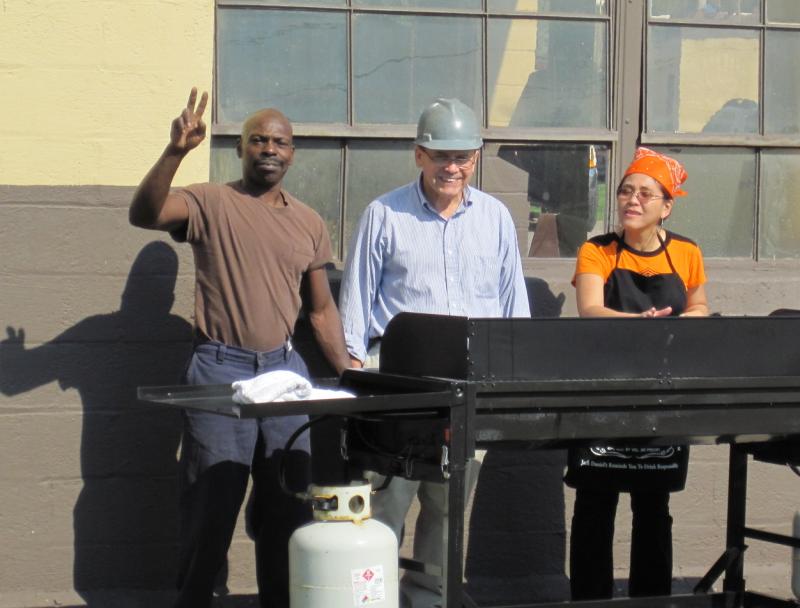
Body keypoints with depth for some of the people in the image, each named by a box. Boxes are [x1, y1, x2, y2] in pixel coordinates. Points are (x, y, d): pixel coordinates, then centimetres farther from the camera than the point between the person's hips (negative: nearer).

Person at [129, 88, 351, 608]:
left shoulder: (309, 223, 13)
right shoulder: (211, 203, -1)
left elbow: (321, 309, 18)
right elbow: (144, 213, -19)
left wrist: (350, 376, 10)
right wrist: (175, 152, -32)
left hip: (285, 369, 4)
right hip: (220, 369, -4)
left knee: (291, 506, 8)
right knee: (212, 507, 0)